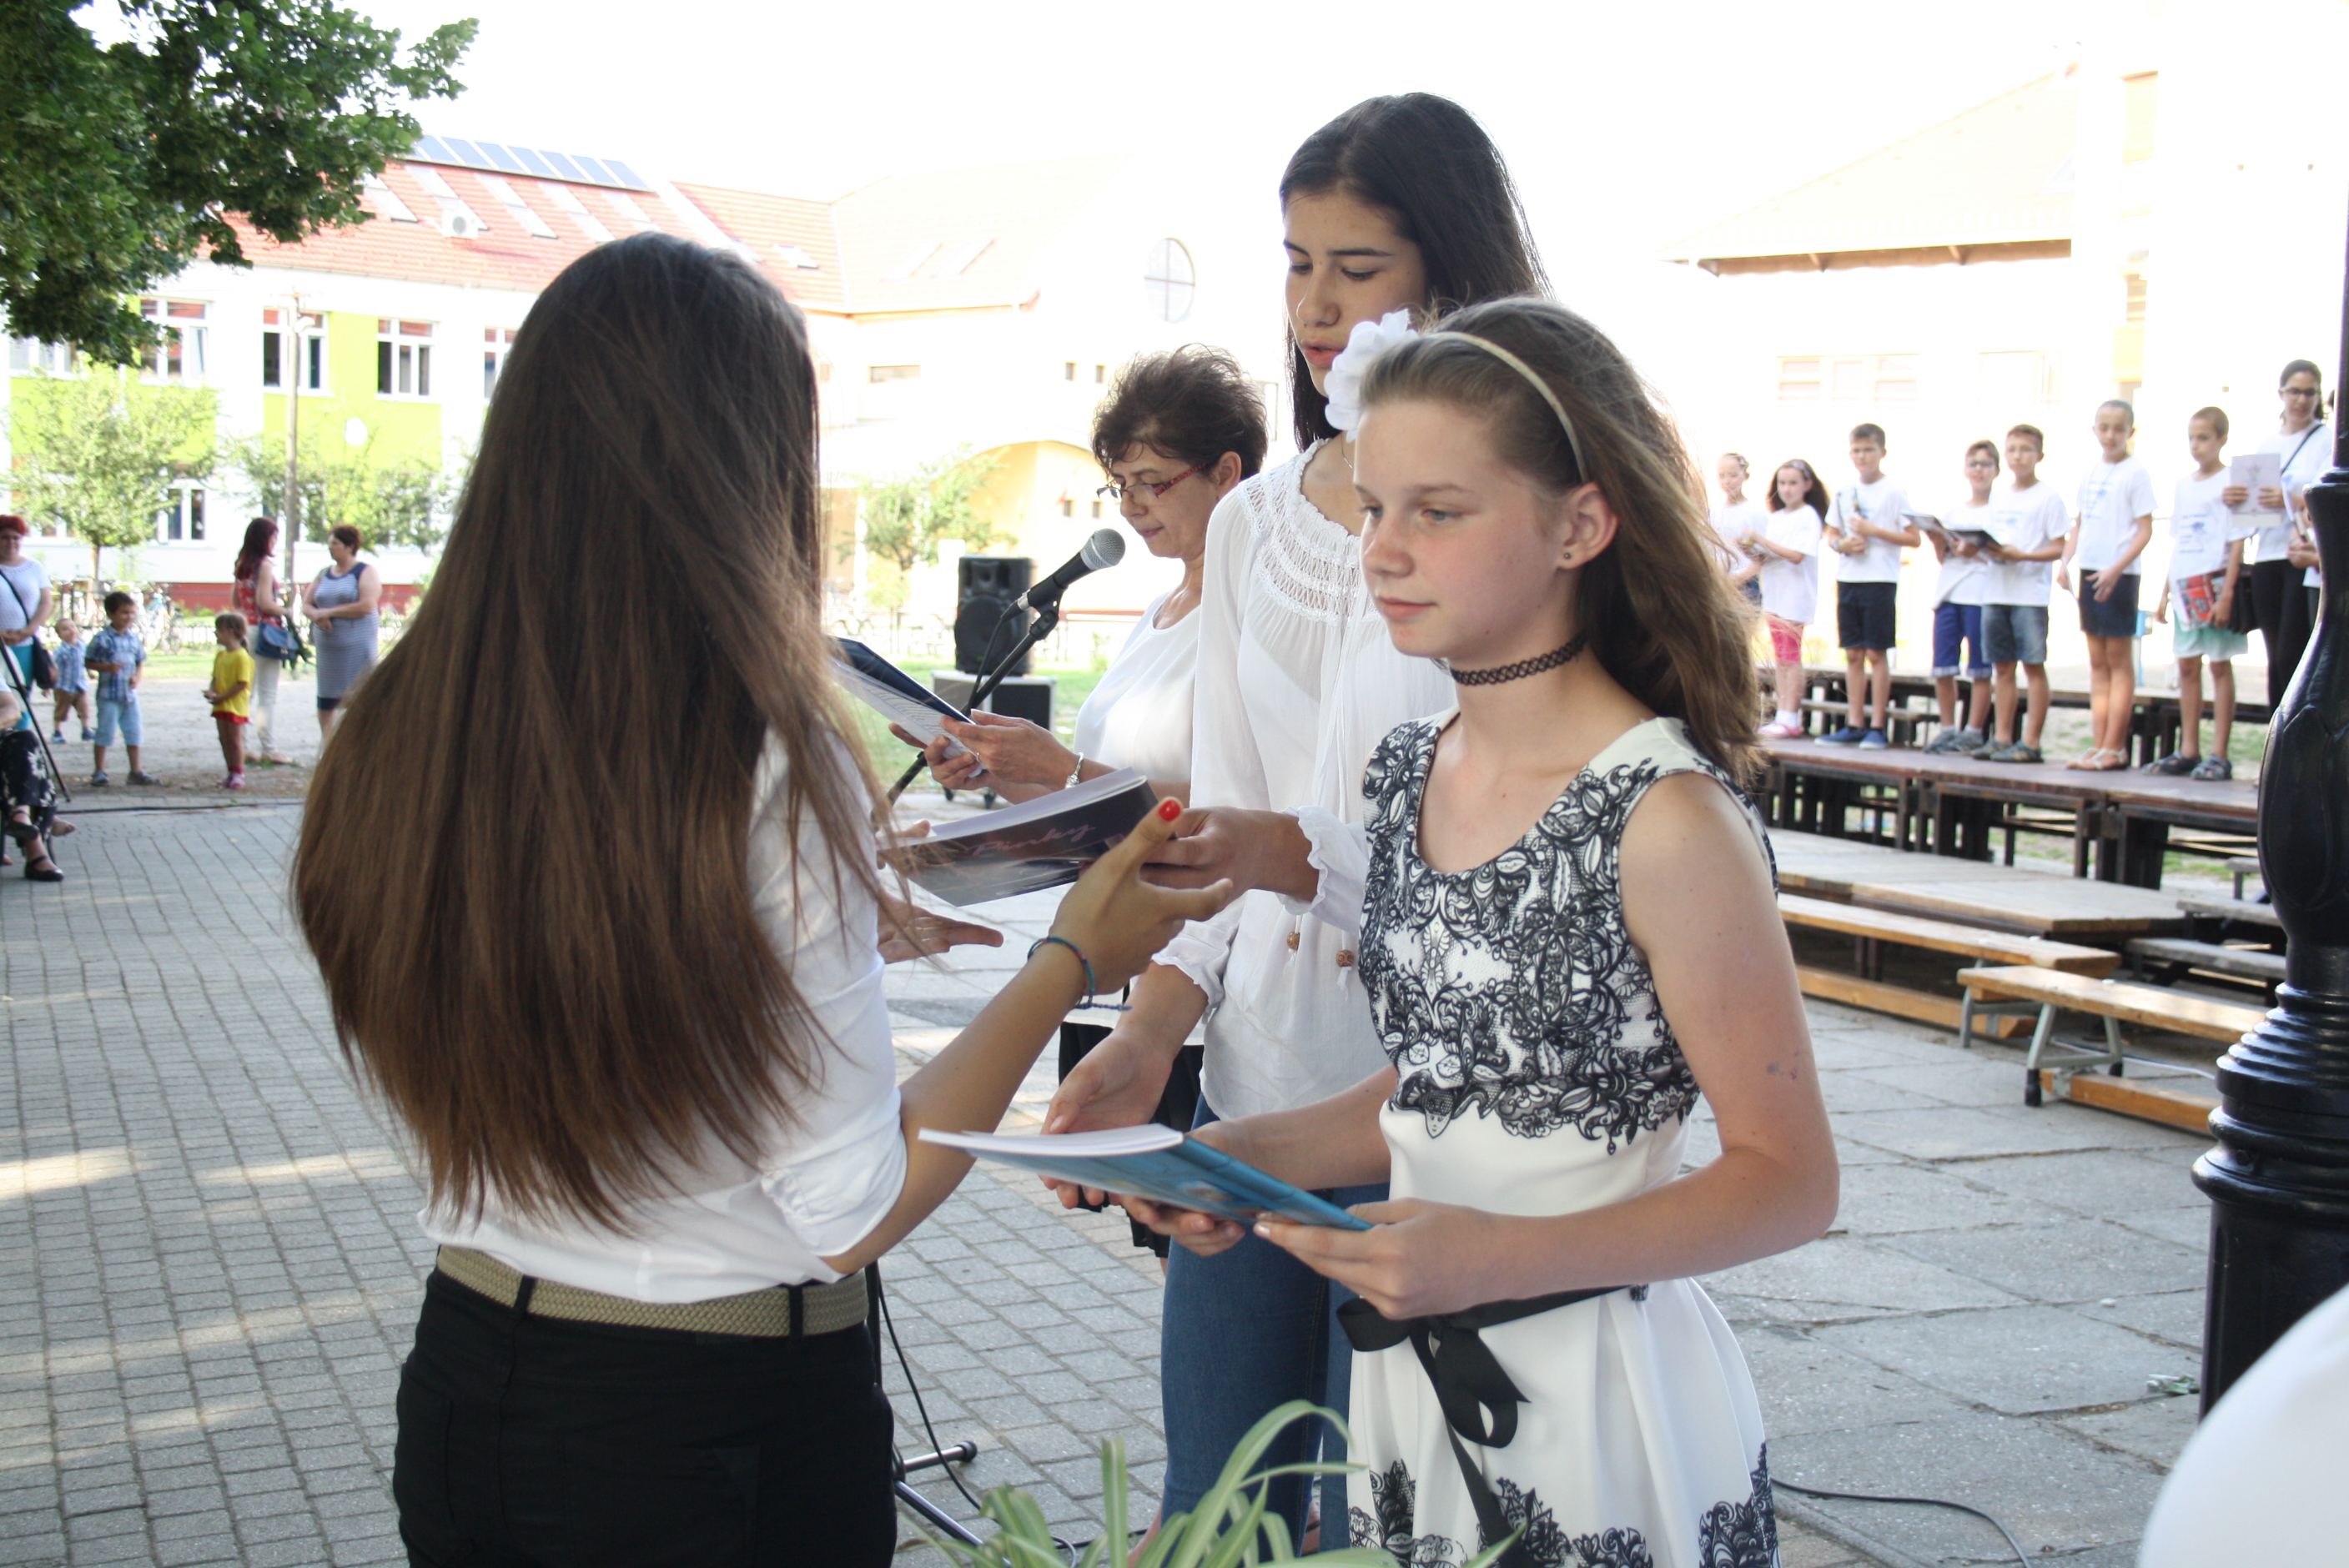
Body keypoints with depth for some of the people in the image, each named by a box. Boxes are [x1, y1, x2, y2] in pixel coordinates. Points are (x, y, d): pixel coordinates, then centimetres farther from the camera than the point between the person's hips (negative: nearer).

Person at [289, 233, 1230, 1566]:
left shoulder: (393, 740, -6)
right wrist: (1073, 961, -7)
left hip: (468, 1372, 5)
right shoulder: (773, 770, -23)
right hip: (736, 1420, -5)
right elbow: (857, 1215, -17)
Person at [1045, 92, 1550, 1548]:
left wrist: (1295, 853, -25)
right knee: (1207, 1516, 16)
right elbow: (1218, 820, 12)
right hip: (1250, 1098, 6)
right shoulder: (1252, 523, 10)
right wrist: (1149, 1028, 0)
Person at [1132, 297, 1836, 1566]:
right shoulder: (1406, 772, 3)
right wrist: (1248, 1152, -2)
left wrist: (1505, 1256, -24)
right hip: (1414, 1388, 6)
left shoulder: (1666, 819, -19)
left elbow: (1788, 1180, -14)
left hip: (1600, 1407, -6)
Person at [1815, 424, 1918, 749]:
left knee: (1876, 653, -4)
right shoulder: (1844, 493, 11)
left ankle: (1877, 726, -1)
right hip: (1848, 578, 5)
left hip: (1880, 579, -5)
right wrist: (1842, 544, -4)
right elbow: (1833, 536, 19)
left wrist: (1873, 530, -15)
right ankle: (1855, 724, 12)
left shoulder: (1894, 492, -4)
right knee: (1853, 653, 7)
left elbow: (1915, 539, -7)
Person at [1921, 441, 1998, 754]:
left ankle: (1974, 732, -1)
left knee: (1979, 669, -4)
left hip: (1981, 595, -5)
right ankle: (1948, 729, 10)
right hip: (1948, 591, 5)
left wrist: (1976, 551, -19)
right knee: (1942, 667, 1)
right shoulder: (1955, 510, 18)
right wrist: (1937, 540, -1)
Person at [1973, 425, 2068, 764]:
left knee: (2033, 665, -4)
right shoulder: (2000, 496, 14)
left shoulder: (2048, 496, -4)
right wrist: (1985, 549, -3)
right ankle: (2002, 737, 13)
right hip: (1996, 592, 6)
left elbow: (2059, 548, -8)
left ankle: (2031, 742, -4)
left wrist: (2022, 555, -20)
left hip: (2031, 592, -6)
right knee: (2003, 666, 9)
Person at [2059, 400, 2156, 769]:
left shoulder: (2136, 473, -5)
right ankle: (2098, 746, 9)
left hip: (2118, 575, -7)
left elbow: (2145, 530, -10)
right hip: (2089, 572, 7)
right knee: (2097, 661, 7)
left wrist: (2116, 569, -20)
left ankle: (2114, 748, -3)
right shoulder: (2090, 474, 13)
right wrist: (2065, 562, 3)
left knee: (2119, 659, -3)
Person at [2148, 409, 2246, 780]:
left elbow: (2237, 542, -10)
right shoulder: (2183, 486, 14)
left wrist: (2227, 592, -17)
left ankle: (2219, 755, -4)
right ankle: (2188, 752, 13)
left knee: (2219, 665, -4)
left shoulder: (2230, 483, -5)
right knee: (2187, 666, 8)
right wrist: (2165, 593, 16)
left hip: (2215, 581, -7)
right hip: (2185, 586, 7)